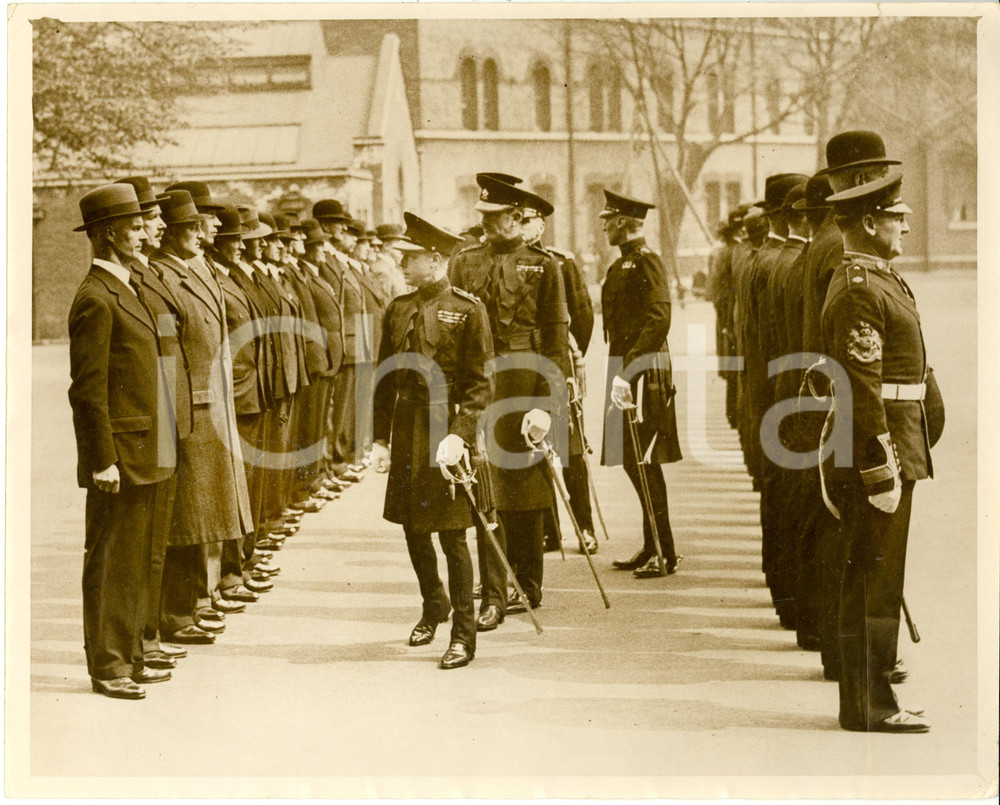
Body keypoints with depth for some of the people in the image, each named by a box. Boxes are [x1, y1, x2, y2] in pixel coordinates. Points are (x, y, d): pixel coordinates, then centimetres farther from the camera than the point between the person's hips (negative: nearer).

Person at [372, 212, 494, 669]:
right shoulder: (398, 310, 9)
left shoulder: (468, 311, -7)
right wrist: (381, 437, 9)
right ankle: (433, 605, 38)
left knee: (451, 535, -3)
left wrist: (460, 434, -19)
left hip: (447, 430, -5)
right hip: (406, 430, 6)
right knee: (412, 528, 14)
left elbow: (481, 384, -9)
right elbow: (384, 378, 13)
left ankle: (464, 633, 7)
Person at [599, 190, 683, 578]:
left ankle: (665, 553, -2)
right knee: (633, 460, 13)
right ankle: (651, 547, 21)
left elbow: (659, 318, -22)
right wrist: (619, 369, 14)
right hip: (626, 368, 10)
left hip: (644, 368, -10)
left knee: (644, 461, -7)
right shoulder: (623, 264, 17)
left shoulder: (646, 260, -12)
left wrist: (628, 367, -24)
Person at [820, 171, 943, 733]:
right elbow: (862, 388, -21)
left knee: (871, 581, 14)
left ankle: (869, 696, 21)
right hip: (878, 453, -10)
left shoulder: (880, 281, 17)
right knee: (874, 582, -5)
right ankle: (869, 706, 1)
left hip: (896, 447, 10)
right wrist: (882, 470, -22)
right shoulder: (860, 290, -16)